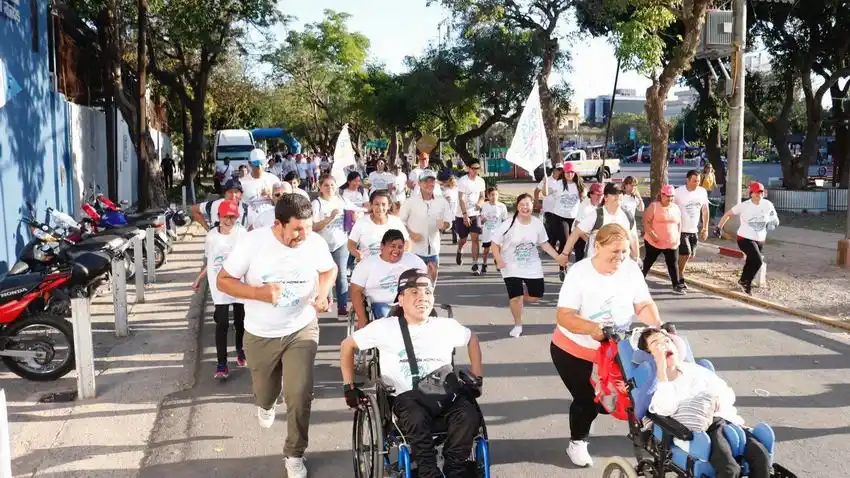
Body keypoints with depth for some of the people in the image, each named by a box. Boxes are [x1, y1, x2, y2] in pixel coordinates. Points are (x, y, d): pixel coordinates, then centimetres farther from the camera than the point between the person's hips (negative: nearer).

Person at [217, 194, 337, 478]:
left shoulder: (315, 242, -15)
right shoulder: (253, 242, -21)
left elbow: (329, 269, 6)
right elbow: (223, 281, -12)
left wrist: (322, 294, -14)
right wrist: (259, 293, -28)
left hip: (301, 330, 0)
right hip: (260, 334, 0)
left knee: (300, 395, -7)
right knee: (265, 391, 19)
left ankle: (294, 455, 16)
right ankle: (266, 405, 60)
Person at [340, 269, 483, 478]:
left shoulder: (447, 326, 14)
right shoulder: (385, 328, 7)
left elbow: (472, 340, 32)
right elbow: (347, 345, 16)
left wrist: (476, 378, 22)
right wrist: (349, 386, 12)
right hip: (405, 397, -2)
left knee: (469, 416, -31)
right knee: (417, 418, -39)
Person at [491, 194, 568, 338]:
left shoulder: (537, 223, -8)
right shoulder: (508, 225, -18)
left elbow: (544, 243, 5)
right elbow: (495, 244, -10)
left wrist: (558, 257, -2)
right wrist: (499, 260, -24)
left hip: (532, 266, 3)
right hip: (512, 267, -3)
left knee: (536, 296, 4)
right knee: (515, 297, -6)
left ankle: (524, 291, 40)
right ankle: (518, 325, 19)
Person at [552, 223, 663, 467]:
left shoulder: (631, 269, -10)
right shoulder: (579, 272, -21)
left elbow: (644, 305, -6)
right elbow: (564, 316, -26)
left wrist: (658, 324, -27)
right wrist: (593, 328, -43)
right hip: (573, 350, -4)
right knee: (587, 400, -2)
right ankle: (577, 443, 25)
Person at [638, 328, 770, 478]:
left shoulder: (696, 369, 22)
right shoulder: (653, 381, 5)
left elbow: (729, 393, 22)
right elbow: (665, 408, -15)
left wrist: (719, 399, -1)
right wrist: (661, 367, -11)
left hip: (725, 419, 5)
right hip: (697, 428, -5)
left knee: (761, 456, -20)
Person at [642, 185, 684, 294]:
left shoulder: (676, 207, 9)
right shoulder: (654, 206, -9)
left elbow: (679, 224, 17)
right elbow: (646, 221, -13)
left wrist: (678, 236, 6)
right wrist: (652, 234, -22)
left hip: (672, 243, 4)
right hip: (654, 242, -4)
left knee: (673, 264, 3)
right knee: (648, 262, 8)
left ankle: (676, 286, 8)